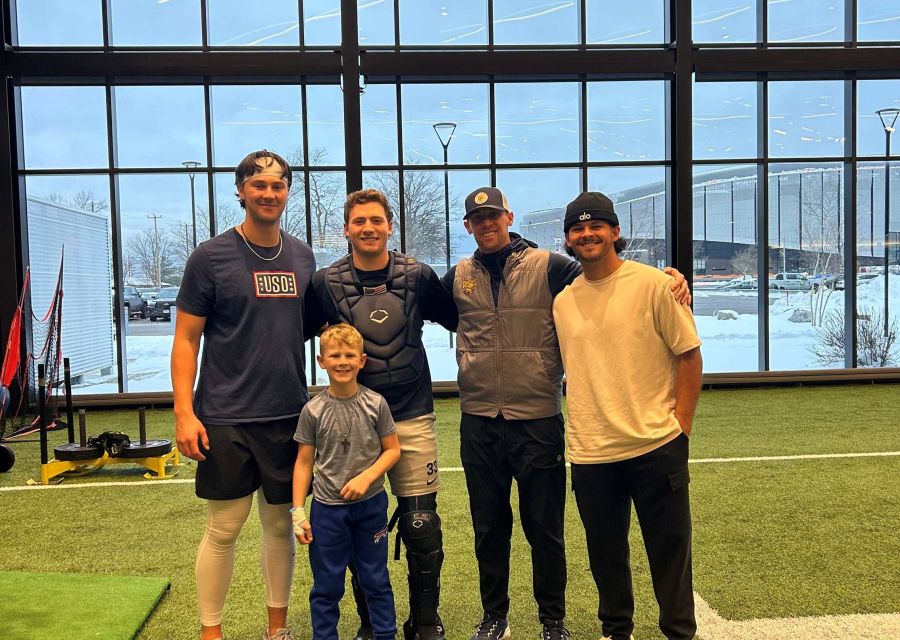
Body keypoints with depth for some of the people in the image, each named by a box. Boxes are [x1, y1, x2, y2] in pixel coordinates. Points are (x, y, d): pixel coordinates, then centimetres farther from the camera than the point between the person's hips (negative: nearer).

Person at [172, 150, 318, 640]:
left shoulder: (302, 256, 8)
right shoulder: (210, 257, -5)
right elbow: (186, 339, -5)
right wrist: (184, 412, -12)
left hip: (289, 415, 4)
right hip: (225, 418, -4)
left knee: (281, 524, 13)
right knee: (223, 529, 4)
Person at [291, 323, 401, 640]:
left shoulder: (375, 404, -8)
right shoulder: (313, 410, -8)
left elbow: (392, 449, -1)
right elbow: (304, 462, -2)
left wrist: (366, 477, -15)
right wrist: (298, 511, -5)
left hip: (370, 504, 1)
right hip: (327, 507, 0)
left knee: (376, 579, 14)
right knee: (326, 586, 10)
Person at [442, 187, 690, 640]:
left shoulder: (547, 267, -2)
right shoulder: (458, 277, 8)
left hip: (538, 420, -3)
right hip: (478, 423, 3)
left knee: (544, 528, 9)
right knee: (488, 527, 15)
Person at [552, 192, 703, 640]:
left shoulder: (653, 284, -5)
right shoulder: (563, 301, 7)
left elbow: (689, 355, -3)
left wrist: (680, 427, -7)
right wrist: (581, 428, 9)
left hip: (655, 447, -4)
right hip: (590, 453, 4)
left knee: (670, 549, 7)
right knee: (605, 552, 16)